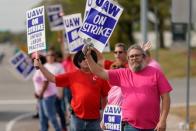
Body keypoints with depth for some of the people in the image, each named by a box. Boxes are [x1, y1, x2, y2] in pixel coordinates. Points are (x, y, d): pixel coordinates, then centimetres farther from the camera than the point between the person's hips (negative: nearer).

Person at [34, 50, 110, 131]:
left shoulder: (99, 76, 1)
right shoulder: (72, 76, 2)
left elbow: (106, 97, 7)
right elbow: (53, 79, 1)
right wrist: (40, 66, -9)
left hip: (94, 120, 0)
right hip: (77, 119, 0)